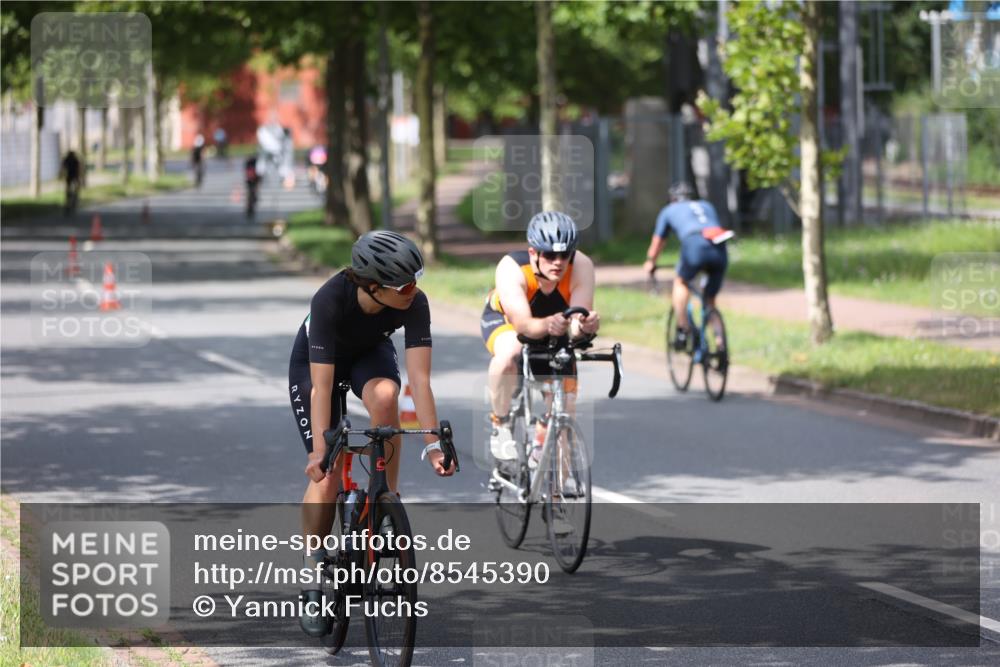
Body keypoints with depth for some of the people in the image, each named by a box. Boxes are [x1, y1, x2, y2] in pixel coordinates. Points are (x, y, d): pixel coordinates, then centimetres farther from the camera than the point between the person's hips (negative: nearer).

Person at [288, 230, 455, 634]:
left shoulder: (414, 303, -32)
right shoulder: (330, 300, -39)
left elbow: (419, 377, -34)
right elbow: (322, 385, -40)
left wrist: (432, 444, -40)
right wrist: (320, 448, -47)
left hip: (369, 353, 2)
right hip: (316, 359, -2)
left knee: (384, 397, -35)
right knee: (327, 471, -12)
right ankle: (313, 577, 5)